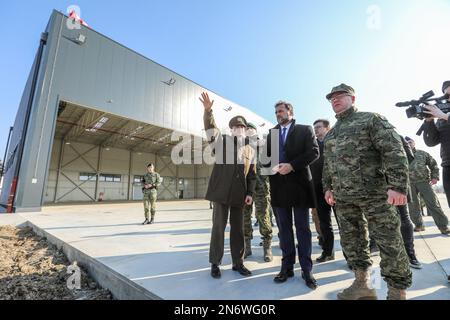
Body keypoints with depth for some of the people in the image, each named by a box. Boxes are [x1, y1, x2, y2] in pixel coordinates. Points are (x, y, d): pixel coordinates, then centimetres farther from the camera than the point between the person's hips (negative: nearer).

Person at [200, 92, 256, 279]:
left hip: (239, 194, 3)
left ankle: (238, 262, 25)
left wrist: (250, 193, 1)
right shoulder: (221, 141, 4)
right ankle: (215, 263, 20)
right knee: (218, 227, 5)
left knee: (238, 228, 11)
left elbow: (252, 174, 10)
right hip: (221, 191, -3)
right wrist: (208, 110, -29)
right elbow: (210, 127, -13)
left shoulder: (250, 150, 11)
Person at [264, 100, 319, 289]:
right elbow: (266, 155, 11)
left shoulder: (305, 130, 5)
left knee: (303, 228, 5)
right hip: (279, 185, 4)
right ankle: (287, 266, 23)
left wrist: (292, 165, -18)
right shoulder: (271, 133, 16)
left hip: (299, 183, -3)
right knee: (284, 229, 10)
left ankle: (306, 269, 18)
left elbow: (314, 152, -7)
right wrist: (272, 165, -11)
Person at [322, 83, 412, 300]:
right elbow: (327, 164, 21)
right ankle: (361, 284, 26)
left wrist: (398, 185, -18)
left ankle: (397, 292, 18)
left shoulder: (371, 119, 0)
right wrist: (327, 187, 13)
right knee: (351, 242, 12)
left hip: (374, 193, -6)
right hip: (343, 197, 6)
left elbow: (395, 151, -10)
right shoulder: (330, 134, 18)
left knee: (389, 243, 2)